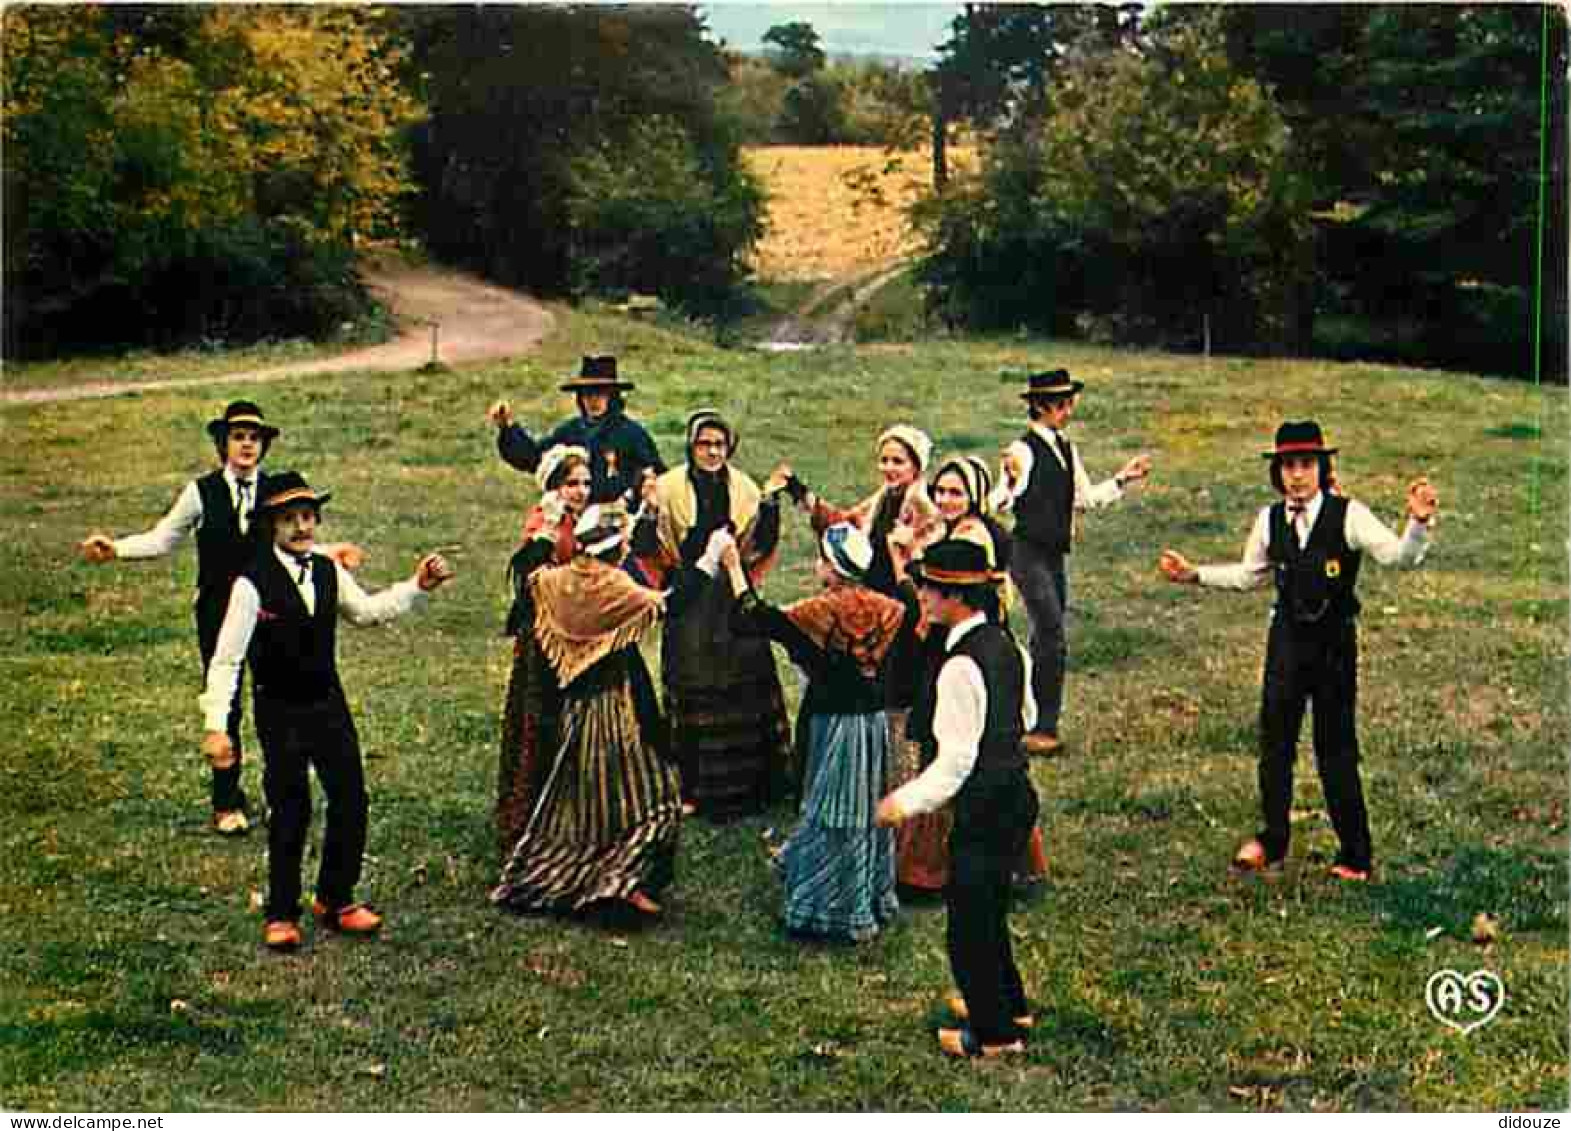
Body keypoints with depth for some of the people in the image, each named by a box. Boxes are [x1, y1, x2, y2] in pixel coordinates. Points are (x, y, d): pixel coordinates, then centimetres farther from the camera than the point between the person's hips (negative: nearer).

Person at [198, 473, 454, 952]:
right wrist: (215, 726, -21)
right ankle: (281, 915, 19)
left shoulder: (329, 571, -1)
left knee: (352, 802, 8)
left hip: (329, 702, 6)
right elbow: (226, 659, -16)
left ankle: (336, 900, 27)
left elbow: (364, 610, 18)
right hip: (280, 712, -5)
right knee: (290, 813, 0)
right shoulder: (253, 584, -17)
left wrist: (417, 587, 7)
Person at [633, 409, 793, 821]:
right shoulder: (670, 488, -3)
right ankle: (694, 789, 9)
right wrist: (649, 510, -23)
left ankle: (749, 783, 13)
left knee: (747, 688, 1)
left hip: (734, 599, 2)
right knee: (692, 696, 0)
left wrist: (770, 502, -9)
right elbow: (647, 549, -7)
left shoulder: (743, 488, 6)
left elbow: (761, 547, 2)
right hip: (689, 603, -2)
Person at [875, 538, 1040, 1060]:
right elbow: (1027, 715, 17)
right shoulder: (1005, 642, 3)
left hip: (984, 807, -9)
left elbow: (957, 760, -24)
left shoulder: (961, 666, -25)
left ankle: (995, 1033, 20)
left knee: (969, 924, 7)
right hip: (1017, 794, 9)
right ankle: (1008, 1005, 42)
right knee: (988, 910, 26)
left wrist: (908, 801, -18)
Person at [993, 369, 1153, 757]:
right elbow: (1001, 503, -20)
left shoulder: (1068, 450, 12)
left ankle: (1035, 724, 22)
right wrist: (1009, 482, -40)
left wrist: (1122, 478, 18)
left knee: (1045, 640, 13)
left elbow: (1085, 498, 20)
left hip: (1055, 555, 8)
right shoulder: (1024, 450, -13)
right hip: (1029, 554, -8)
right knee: (1053, 640, -12)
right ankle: (1044, 728, -5)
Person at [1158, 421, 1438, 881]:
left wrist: (1419, 521, -39)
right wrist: (1194, 574, 11)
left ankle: (1356, 855, 16)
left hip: (1335, 641, -4)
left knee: (1336, 749, 2)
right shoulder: (1270, 519, 1)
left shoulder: (1348, 515, -12)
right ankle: (1272, 842, 28)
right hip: (1286, 638, 4)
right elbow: (1249, 575, 16)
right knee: (1274, 743, 11)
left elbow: (1400, 556, -21)